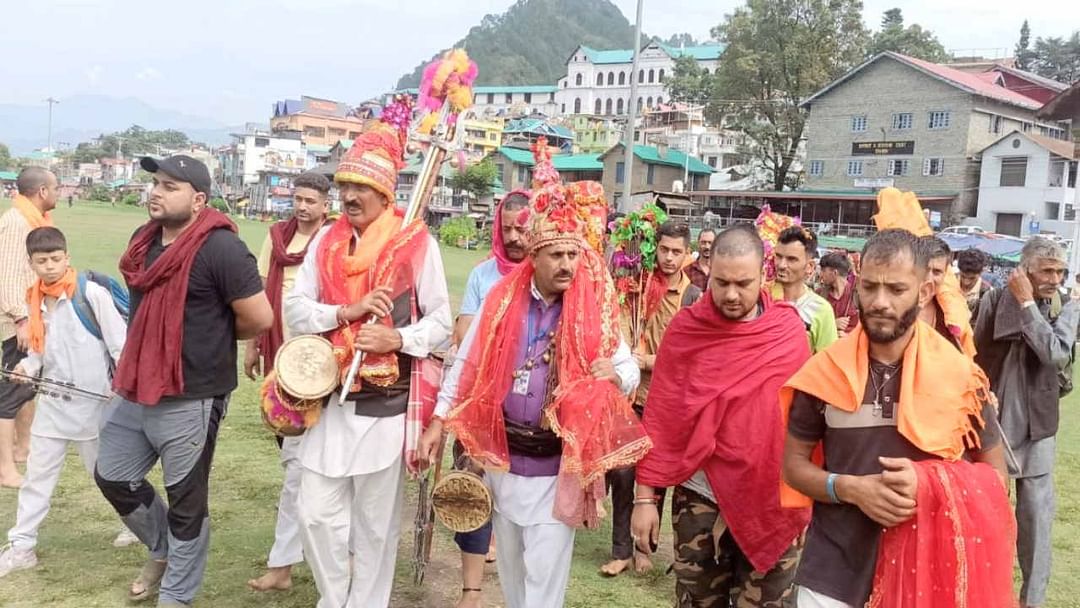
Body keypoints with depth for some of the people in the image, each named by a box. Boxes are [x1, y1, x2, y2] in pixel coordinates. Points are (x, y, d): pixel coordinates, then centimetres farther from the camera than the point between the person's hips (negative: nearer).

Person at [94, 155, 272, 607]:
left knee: (185, 501, 8)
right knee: (113, 476, 22)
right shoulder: (145, 240, 7)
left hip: (189, 400, -8)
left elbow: (260, 318, -21)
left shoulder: (219, 248, -20)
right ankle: (162, 550, 45)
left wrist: (213, 336, -4)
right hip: (135, 391, 9)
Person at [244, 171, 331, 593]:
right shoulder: (277, 236, 8)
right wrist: (253, 345, 15)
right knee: (292, 451, 19)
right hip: (279, 353, 6)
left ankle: (282, 561, 2)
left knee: (296, 456, -5)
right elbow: (261, 293, 13)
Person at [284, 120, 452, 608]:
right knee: (316, 513, 7)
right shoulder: (326, 241, 6)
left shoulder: (416, 243, -6)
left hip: (386, 404, -3)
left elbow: (441, 322, -4)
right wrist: (348, 311, -16)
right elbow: (295, 310, 0)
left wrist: (396, 339, -21)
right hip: (328, 398, 4)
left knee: (376, 522, 9)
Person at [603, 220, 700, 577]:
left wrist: (650, 361, -15)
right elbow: (623, 327, 11)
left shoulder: (694, 298, -3)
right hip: (632, 393, 1)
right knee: (621, 472, 0)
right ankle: (621, 550, 12)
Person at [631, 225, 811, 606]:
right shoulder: (685, 328, -6)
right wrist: (645, 496, -5)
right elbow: (660, 418, -4)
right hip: (700, 499, 0)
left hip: (772, 502, 1)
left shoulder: (789, 331, -4)